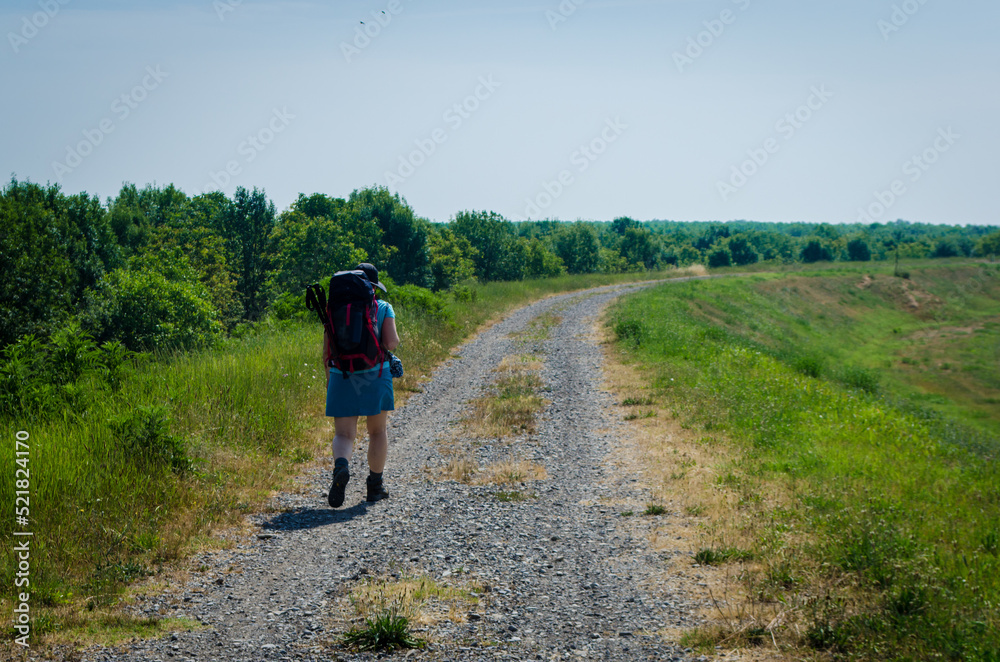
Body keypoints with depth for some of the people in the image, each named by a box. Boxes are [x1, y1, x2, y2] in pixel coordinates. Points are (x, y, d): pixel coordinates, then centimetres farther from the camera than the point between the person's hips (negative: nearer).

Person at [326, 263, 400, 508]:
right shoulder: (383, 308, -1)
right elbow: (391, 343, -12)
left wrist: (329, 377, 15)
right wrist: (393, 342, 11)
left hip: (341, 376, 1)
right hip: (375, 376, -1)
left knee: (343, 434, 2)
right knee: (378, 431, 17)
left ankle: (341, 466, -30)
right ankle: (375, 485, 21)